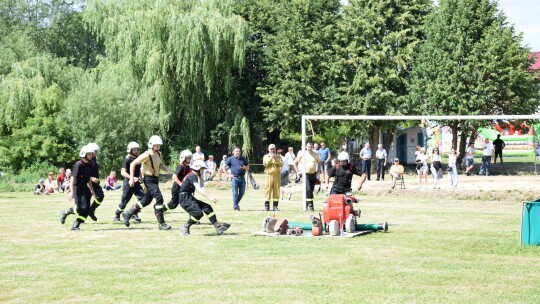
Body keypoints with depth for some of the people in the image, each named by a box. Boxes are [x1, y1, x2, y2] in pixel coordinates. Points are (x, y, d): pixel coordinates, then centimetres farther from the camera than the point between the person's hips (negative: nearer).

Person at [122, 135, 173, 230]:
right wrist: (132, 178, -17)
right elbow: (133, 164, -15)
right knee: (159, 198, -16)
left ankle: (128, 214, 32)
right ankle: (161, 223, -11)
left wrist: (166, 169, 0)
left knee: (147, 200, 18)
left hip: (155, 179, 9)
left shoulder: (158, 154, 5)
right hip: (148, 179, -9)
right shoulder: (147, 155, -18)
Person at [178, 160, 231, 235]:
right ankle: (185, 227, -6)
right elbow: (199, 189, -28)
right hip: (185, 199, -10)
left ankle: (217, 226, -2)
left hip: (189, 198, 10)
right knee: (198, 213, -24)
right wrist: (209, 197, -34)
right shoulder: (193, 176, -15)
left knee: (207, 207, 1)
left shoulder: (193, 176, 16)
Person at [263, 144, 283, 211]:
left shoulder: (278, 156, 14)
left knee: (276, 190, -1)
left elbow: (281, 164, 0)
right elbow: (265, 164, -5)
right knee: (268, 190, -4)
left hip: (277, 175, 1)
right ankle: (266, 206, 0)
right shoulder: (266, 156, 12)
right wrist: (271, 158, -11)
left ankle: (275, 206, 3)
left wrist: (276, 159, -12)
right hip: (269, 175, -1)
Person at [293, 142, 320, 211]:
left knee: (311, 190, 6)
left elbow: (319, 163, 21)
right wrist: (298, 171, -2)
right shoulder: (302, 154, -1)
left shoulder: (316, 154, 7)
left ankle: (306, 205, 15)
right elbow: (295, 162, 6)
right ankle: (310, 205, -15)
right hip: (305, 174, -4)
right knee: (308, 189, -17)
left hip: (313, 174, 4)